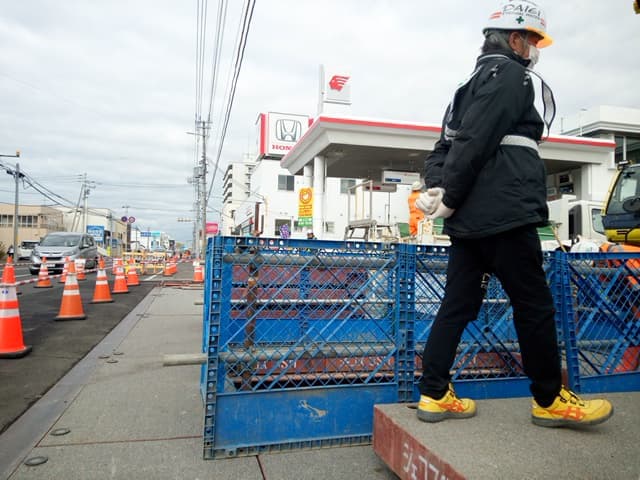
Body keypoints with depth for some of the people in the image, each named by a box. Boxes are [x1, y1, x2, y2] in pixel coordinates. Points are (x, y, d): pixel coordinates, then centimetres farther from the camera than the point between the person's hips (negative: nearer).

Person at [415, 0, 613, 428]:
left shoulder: (475, 81, 27)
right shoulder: (511, 75, -3)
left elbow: (445, 145, 19)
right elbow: (475, 142, -16)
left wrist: (436, 187, 3)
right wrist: (449, 199, -10)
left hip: (468, 219, 9)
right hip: (503, 214, -9)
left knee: (458, 305, 8)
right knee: (535, 305, 3)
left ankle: (434, 395, 12)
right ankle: (549, 399, 18)